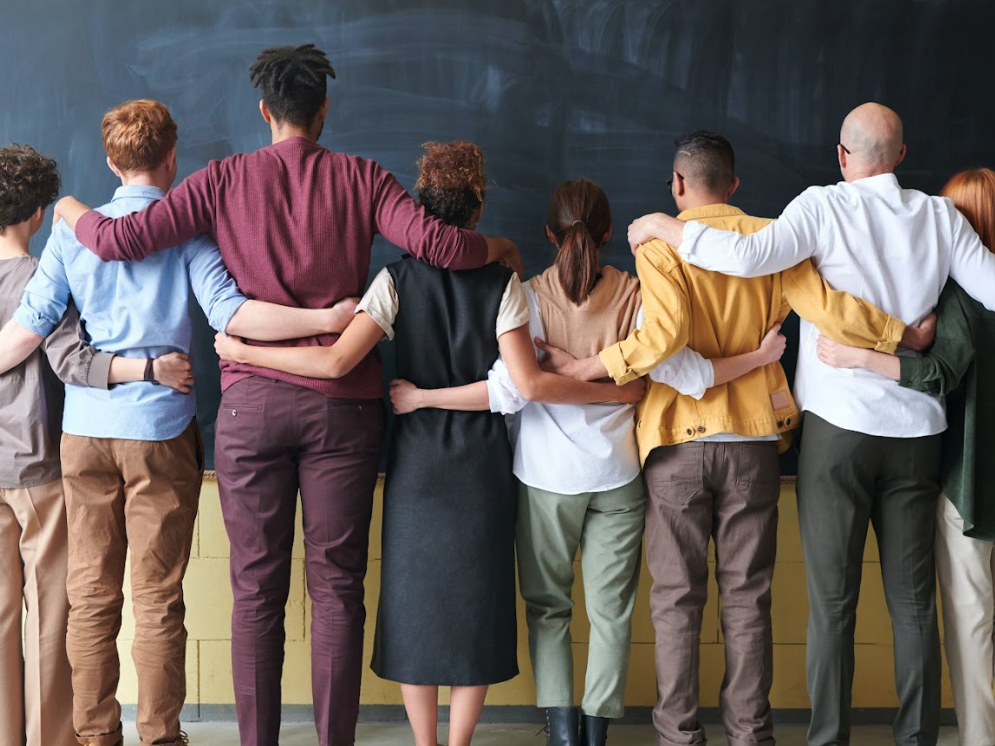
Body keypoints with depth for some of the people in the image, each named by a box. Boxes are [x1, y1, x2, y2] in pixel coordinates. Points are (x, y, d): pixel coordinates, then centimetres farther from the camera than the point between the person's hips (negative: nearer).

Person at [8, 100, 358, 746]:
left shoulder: (72, 230, 6)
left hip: (85, 428, 3)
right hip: (160, 431, -3)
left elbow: (29, 326, 6)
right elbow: (227, 312, -16)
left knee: (91, 594, 10)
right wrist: (327, 319, -17)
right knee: (158, 599, 3)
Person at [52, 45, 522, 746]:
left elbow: (121, 240, 0)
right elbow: (437, 244, -11)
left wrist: (73, 210, 21)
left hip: (251, 401, 1)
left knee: (257, 589, 8)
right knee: (337, 587, 7)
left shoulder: (226, 179, 3)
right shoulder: (360, 177, 2)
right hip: (343, 404, 0)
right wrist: (500, 248, 9)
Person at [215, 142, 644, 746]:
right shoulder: (501, 282, -6)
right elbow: (530, 383, -14)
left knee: (415, 600, 10)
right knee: (476, 603, 9)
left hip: (416, 462, 0)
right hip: (482, 464, 0)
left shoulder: (398, 279, -6)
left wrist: (243, 351, -6)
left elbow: (335, 362, -16)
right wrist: (615, 392, -4)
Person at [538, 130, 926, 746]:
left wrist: (589, 368, -14)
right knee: (747, 597, 10)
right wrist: (905, 334, 3)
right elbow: (829, 308, -7)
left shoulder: (659, 245, -5)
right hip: (753, 440, 2)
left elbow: (665, 332, -21)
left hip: (679, 441, -2)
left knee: (677, 598, 7)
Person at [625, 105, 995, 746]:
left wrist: (664, 227, -9)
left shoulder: (826, 206, -7)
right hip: (917, 429, 3)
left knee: (833, 602, 3)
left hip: (840, 428, -3)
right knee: (914, 601, 10)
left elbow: (748, 256, -21)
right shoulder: (941, 216, 4)